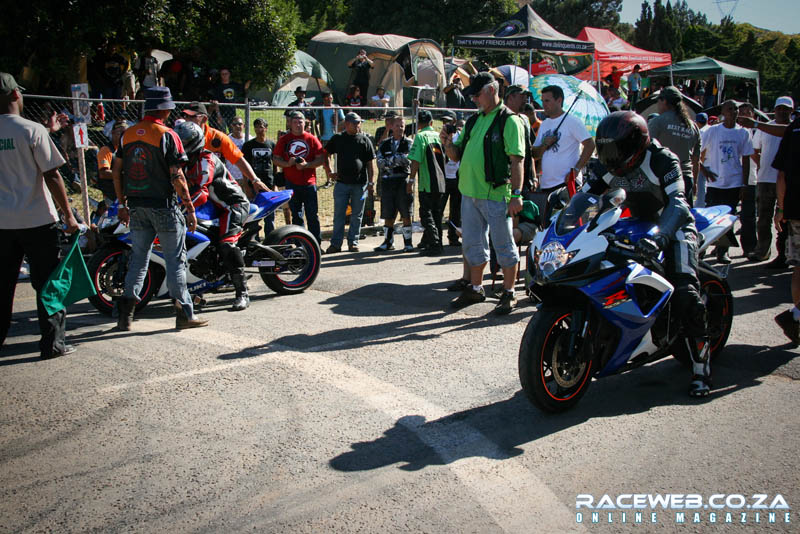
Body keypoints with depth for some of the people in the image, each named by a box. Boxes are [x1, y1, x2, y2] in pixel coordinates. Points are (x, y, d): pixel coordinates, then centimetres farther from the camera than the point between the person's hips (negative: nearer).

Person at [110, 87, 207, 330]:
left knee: (138, 257, 13)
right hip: (163, 205, -6)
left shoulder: (128, 134, 8)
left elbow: (117, 171, 10)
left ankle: (125, 312, 11)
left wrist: (122, 204, 18)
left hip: (137, 207, 6)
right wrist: (190, 209, -9)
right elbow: (177, 177, -14)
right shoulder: (167, 136, -11)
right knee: (175, 259, 2)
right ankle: (184, 313, 6)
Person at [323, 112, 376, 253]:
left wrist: (371, 182, -1)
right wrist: (329, 172, 6)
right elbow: (325, 155, 16)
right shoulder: (337, 139, 7)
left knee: (357, 215, 6)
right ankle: (336, 243, 6)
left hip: (360, 184, 0)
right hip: (342, 183, 0)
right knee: (339, 214, 0)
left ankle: (353, 242, 15)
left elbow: (370, 163, 4)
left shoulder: (364, 140, 5)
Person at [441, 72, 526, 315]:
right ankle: (476, 288, 29)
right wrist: (448, 143, -1)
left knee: (504, 245, 2)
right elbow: (457, 156, 21)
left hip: (495, 194, -8)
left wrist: (516, 194, -19)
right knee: (472, 244, 15)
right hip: (469, 193, 8)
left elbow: (517, 160, -13)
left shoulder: (509, 121, -7)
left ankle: (509, 293, 12)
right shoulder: (473, 121, 17)